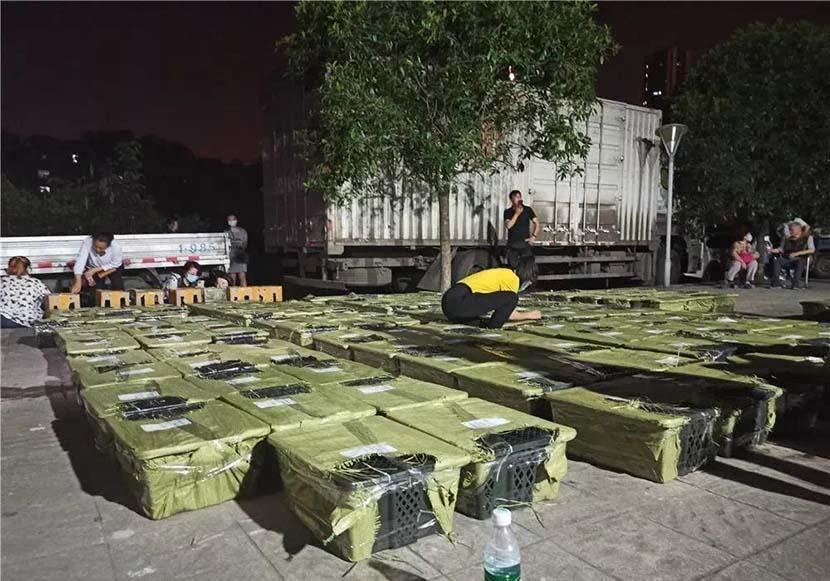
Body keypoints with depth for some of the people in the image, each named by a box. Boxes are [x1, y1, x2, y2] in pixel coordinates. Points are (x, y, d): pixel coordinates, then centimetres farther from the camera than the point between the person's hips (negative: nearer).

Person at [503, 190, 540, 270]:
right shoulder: (508, 212, 3)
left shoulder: (527, 210, 3)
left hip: (525, 243, 0)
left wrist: (534, 236, -5)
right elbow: (508, 226, -12)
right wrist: (516, 214, -17)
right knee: (512, 268, 2)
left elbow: (537, 223, 5)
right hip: (512, 245, 0)